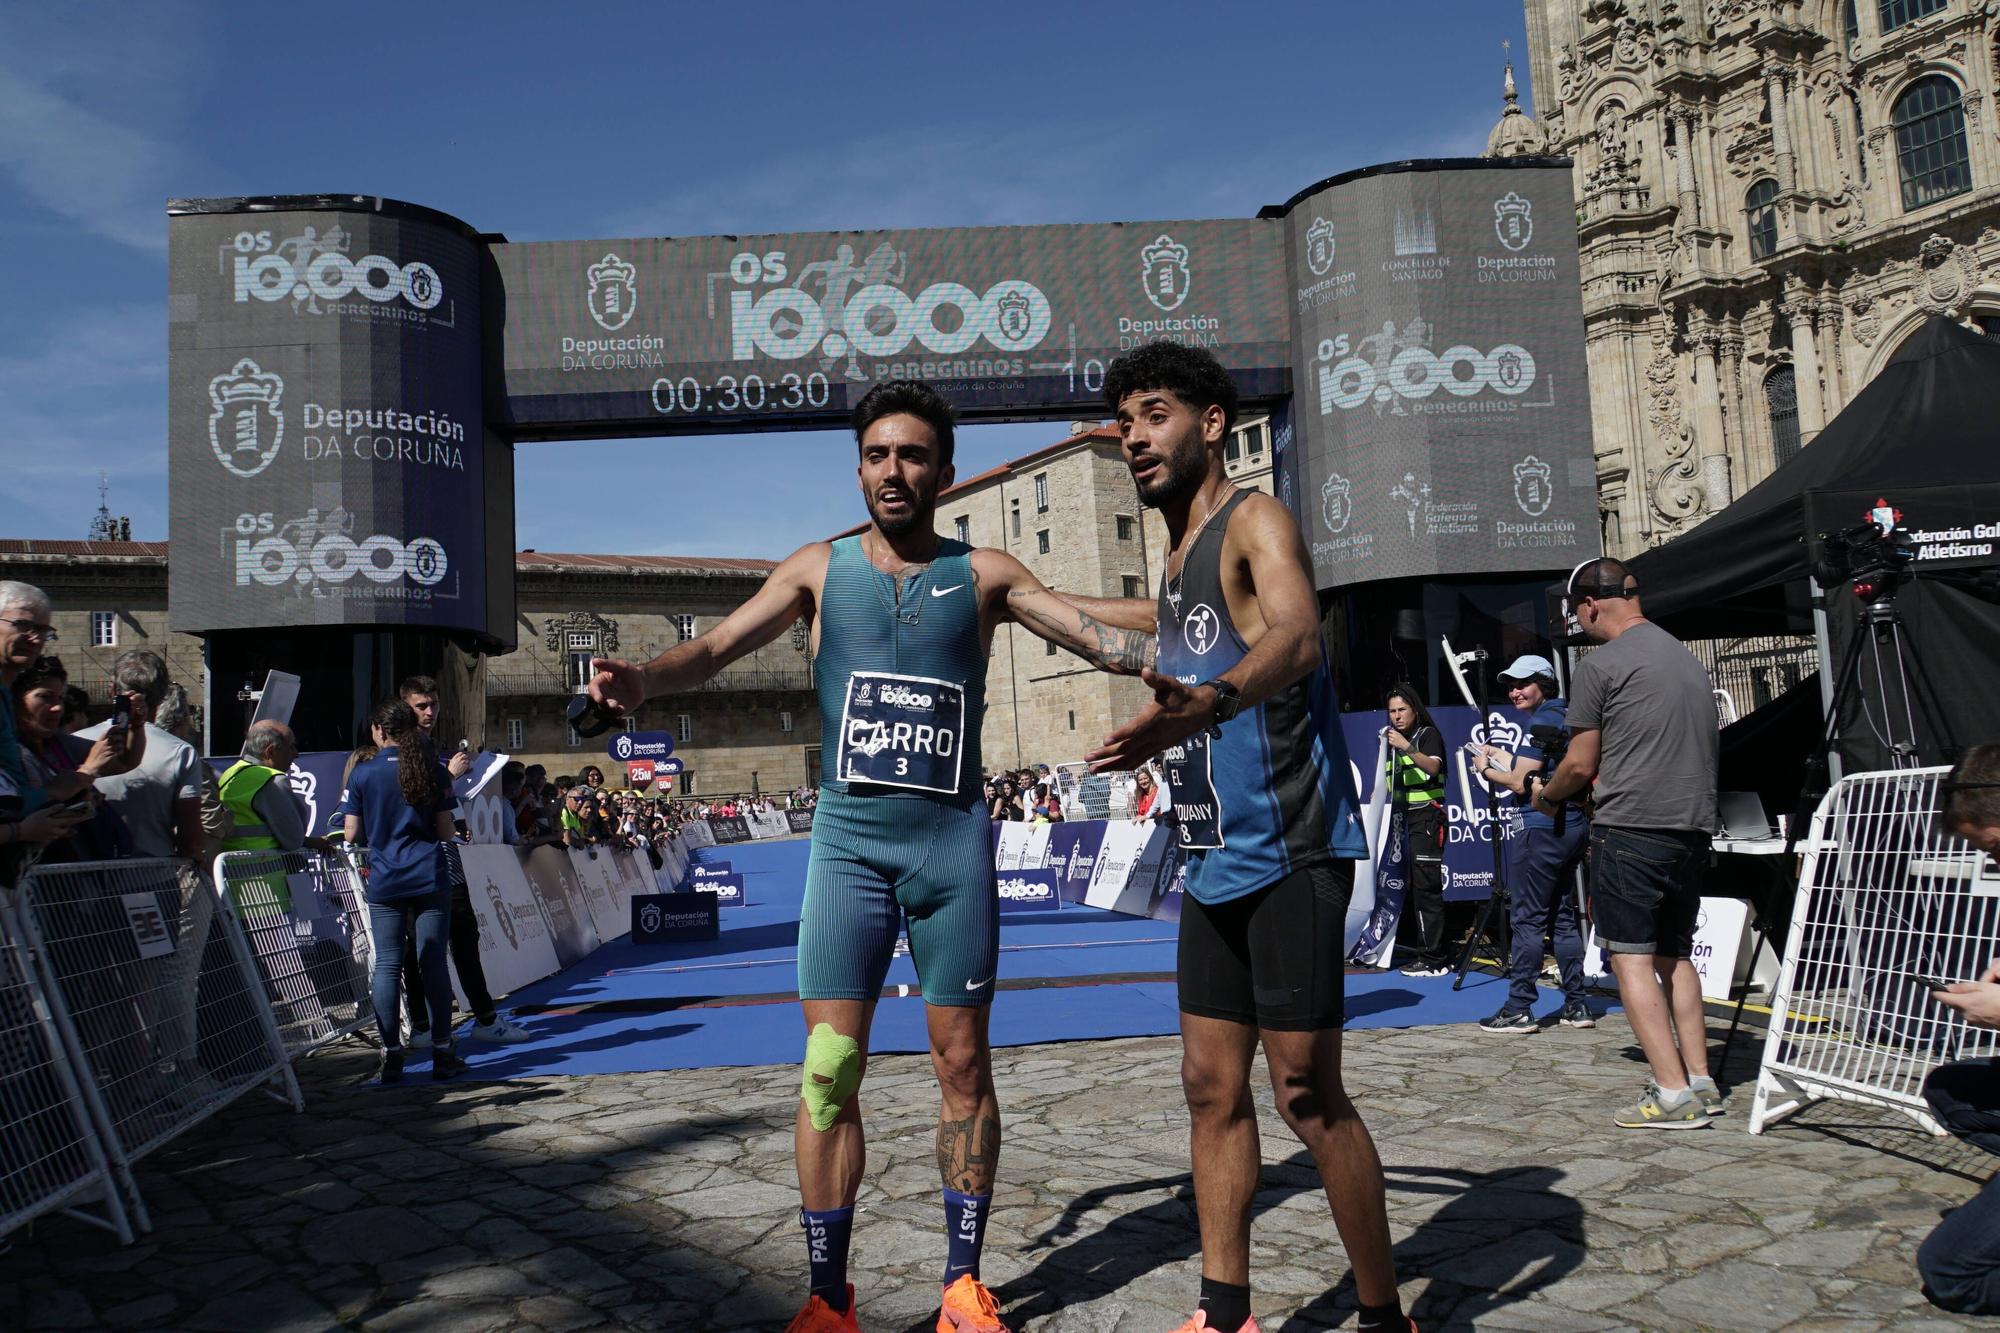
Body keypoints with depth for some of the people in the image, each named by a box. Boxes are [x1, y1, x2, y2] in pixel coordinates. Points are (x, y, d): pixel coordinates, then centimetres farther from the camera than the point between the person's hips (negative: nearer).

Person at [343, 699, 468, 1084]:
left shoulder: (362, 774, 0)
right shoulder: (434, 771, 2)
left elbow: (352, 835, 1)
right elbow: (445, 831, 0)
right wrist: (452, 832, 22)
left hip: (384, 882, 0)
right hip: (430, 879, 1)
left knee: (387, 965, 4)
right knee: (433, 963, 3)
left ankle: (391, 1055, 4)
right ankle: (442, 1053, 6)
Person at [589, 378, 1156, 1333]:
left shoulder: (983, 573, 5)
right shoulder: (820, 568, 7)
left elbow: (1100, 637, 0)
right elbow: (714, 649, -1)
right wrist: (644, 680, -21)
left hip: (952, 841, 0)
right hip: (848, 840, 0)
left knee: (961, 1065, 7)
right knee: (829, 1069, -2)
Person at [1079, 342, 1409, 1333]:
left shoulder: (1255, 522, -9)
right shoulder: (1180, 557, 17)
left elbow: (1296, 635, -32)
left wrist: (1202, 703, -50)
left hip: (1289, 853, -9)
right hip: (1215, 862, 9)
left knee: (1307, 1095, -6)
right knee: (1211, 1088, 9)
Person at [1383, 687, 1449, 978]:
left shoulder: (1428, 734, -2)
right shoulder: (1391, 739, 19)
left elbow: (1433, 767, -22)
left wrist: (1407, 747, -34)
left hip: (1427, 816, -8)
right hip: (1404, 819, 8)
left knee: (1426, 887, -11)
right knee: (1414, 888, 7)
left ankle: (1434, 960, -11)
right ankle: (1426, 952, 11)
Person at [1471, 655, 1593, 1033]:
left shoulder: (1540, 721, -12)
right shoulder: (1569, 716, 16)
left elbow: (1520, 782, -17)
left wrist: (1487, 769, 0)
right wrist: (1502, 756, 25)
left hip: (1537, 828, -9)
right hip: (1572, 827, 9)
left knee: (1527, 919, -7)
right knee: (1563, 917, 13)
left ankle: (1519, 1009, -6)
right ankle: (1576, 1005, 14)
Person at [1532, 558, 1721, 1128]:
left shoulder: (1600, 664, -7)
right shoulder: (1688, 659, 17)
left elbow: (1581, 765, -6)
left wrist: (1545, 796, 15)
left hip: (1630, 826, -8)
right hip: (1694, 826, 8)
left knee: (1631, 957, -3)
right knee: (1674, 955, 16)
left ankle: (1673, 1093, -7)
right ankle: (1701, 1083, 16)